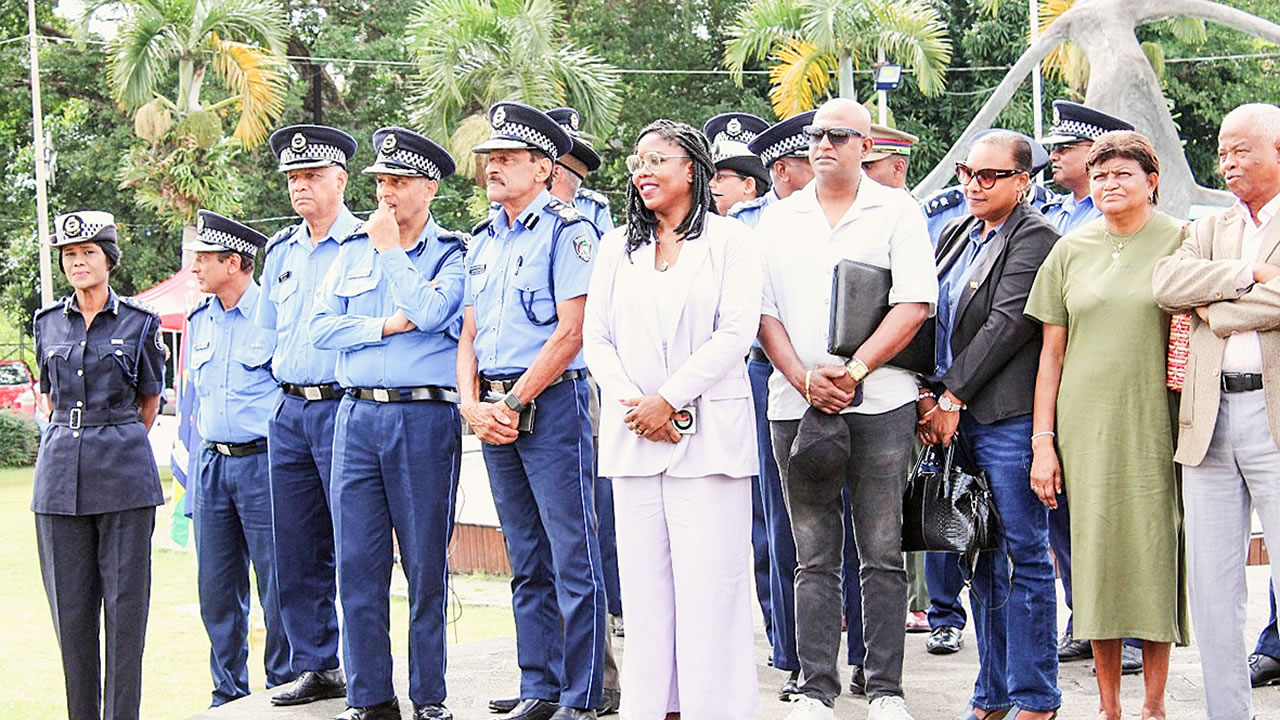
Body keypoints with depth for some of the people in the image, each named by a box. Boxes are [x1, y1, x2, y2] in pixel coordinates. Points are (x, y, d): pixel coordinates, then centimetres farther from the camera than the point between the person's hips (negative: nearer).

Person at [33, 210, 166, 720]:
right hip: (60, 472, 3)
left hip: (124, 474, -3)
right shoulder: (47, 323, 10)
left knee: (125, 602, -3)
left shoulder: (139, 322, 2)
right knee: (70, 606, 3)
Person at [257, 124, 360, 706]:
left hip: (345, 408, -7)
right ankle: (314, 666, 17)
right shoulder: (280, 252, 16)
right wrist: (285, 377, 16)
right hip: (288, 412, 7)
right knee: (297, 551, 8)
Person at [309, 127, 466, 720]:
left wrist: (390, 249, -4)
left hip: (425, 418, -4)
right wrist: (385, 326, -7)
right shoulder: (353, 249, 15)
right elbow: (321, 327, 7)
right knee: (357, 563, 1)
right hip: (357, 415, 4)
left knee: (426, 564, 1)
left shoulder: (453, 253, 3)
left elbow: (429, 310, -15)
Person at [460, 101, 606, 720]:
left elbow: (570, 333, -13)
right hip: (494, 413, 7)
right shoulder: (483, 241, 16)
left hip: (550, 403, -7)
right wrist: (472, 405, 0)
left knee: (573, 558, -5)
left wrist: (515, 402, -13)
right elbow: (469, 334, 17)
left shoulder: (567, 230, -6)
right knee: (527, 563, 12)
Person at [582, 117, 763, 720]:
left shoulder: (729, 239, 4)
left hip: (708, 432, -4)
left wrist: (670, 399, -12)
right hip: (632, 435, 4)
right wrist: (632, 404, -6)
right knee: (643, 576, 3)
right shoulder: (617, 247, 17)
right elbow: (596, 337, 10)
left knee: (709, 577, -7)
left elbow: (736, 331, -6)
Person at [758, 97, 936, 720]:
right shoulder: (778, 221, 13)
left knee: (882, 553, 1)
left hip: (880, 402, -2)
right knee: (814, 558, 5)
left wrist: (852, 371, -13)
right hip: (796, 405, 3)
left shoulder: (897, 212, 4)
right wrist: (805, 378, -7)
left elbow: (914, 305, -5)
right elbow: (763, 312, 8)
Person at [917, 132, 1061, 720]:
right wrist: (928, 395, 4)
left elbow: (1007, 325, -15)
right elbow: (935, 319, 17)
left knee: (1025, 555, -2)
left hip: (1009, 419, -8)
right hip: (958, 419, 8)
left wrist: (952, 398, -13)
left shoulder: (1035, 238, -8)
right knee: (983, 558, 12)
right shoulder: (955, 234, 16)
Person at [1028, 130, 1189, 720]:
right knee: (1096, 558, 3)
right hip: (1086, 427, 2)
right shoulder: (1071, 250, 9)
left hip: (1156, 427, -2)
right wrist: (1042, 440, 5)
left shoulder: (1179, 242, 2)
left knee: (1155, 556, -1)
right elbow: (1052, 351, 10)